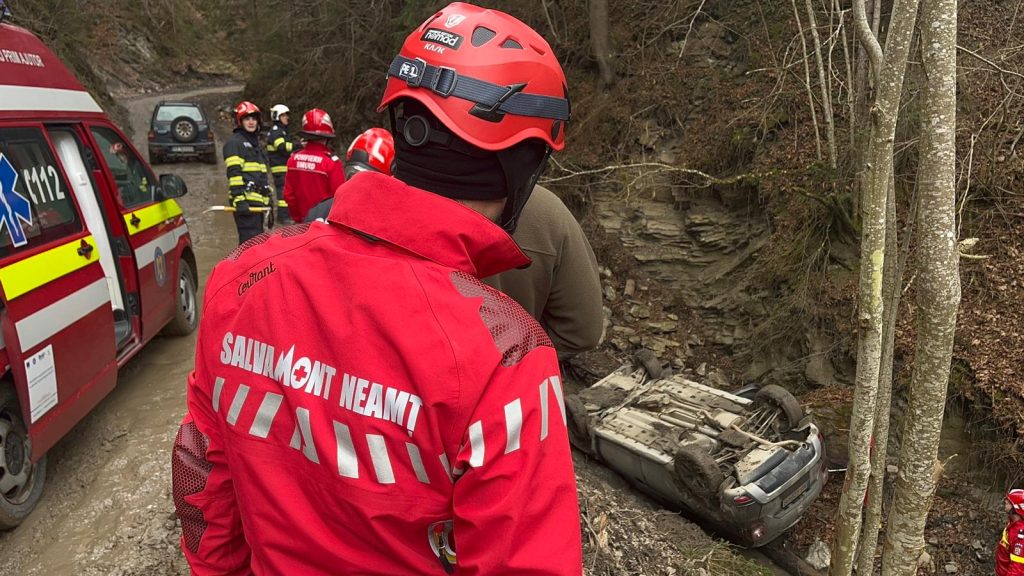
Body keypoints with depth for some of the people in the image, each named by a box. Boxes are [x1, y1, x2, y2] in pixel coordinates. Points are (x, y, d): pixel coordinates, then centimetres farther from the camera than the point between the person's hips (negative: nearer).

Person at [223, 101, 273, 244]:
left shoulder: (255, 144, 26)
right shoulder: (234, 142, -2)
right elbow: (234, 173, -13)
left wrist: (268, 202, 27)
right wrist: (239, 200, -23)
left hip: (258, 202, 9)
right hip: (245, 202, -9)